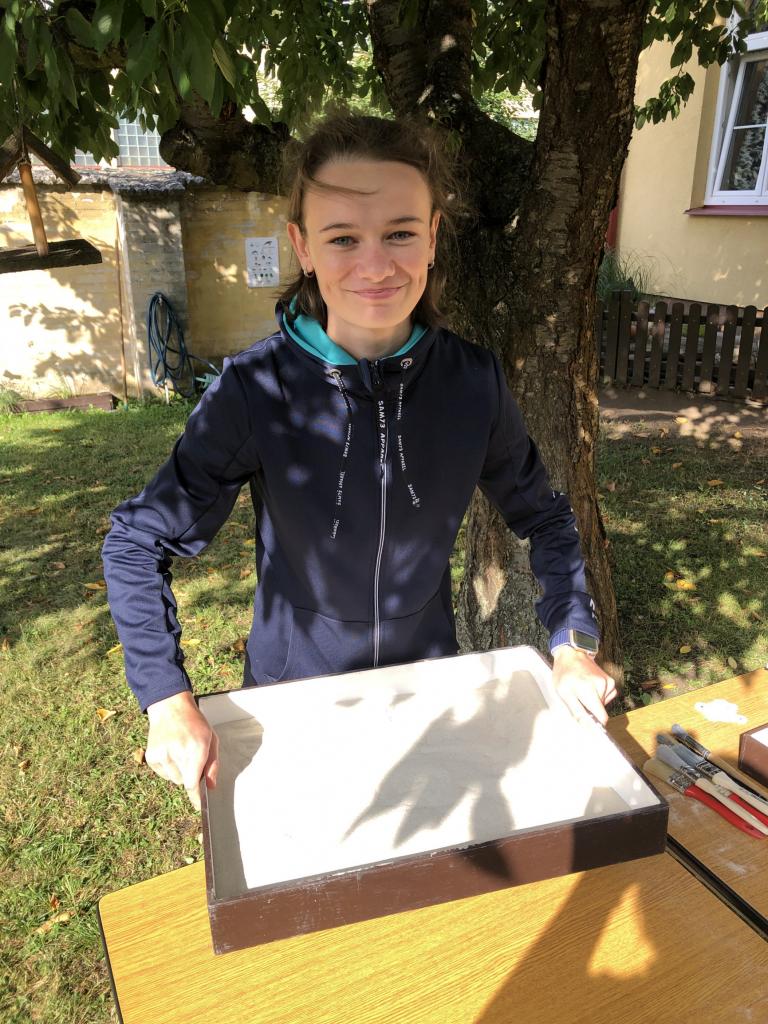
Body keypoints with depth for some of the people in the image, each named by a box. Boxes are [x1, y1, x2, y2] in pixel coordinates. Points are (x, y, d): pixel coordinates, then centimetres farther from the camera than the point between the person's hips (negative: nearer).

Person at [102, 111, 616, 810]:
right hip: (294, 698, -1)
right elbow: (138, 542, -16)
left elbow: (544, 518, -2)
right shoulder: (255, 390, -24)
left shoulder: (474, 381, -16)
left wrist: (573, 644, -10)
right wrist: (168, 702, -23)